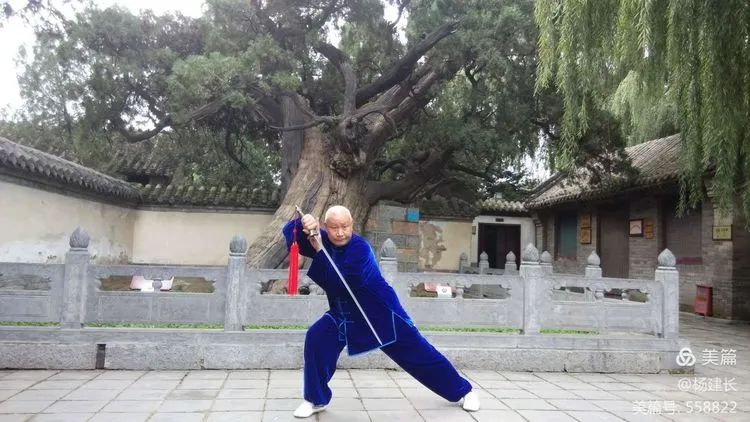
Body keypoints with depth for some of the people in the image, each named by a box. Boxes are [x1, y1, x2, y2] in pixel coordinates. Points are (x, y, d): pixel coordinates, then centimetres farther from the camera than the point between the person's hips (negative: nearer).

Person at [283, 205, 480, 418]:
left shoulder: (359, 248, -27)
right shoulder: (322, 240, -8)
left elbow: (339, 284, -33)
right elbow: (290, 233, -14)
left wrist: (319, 252, -34)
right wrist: (303, 224, -36)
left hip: (381, 312, -5)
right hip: (344, 314, 5)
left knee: (419, 352, 1)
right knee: (316, 339, -17)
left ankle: (463, 391, 20)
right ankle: (316, 399, 1)